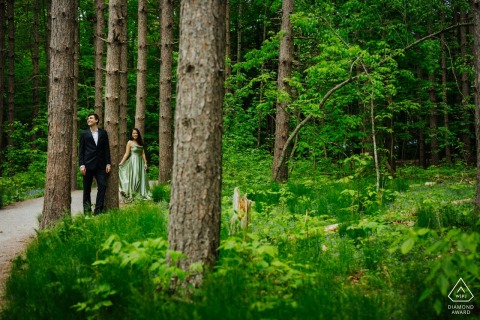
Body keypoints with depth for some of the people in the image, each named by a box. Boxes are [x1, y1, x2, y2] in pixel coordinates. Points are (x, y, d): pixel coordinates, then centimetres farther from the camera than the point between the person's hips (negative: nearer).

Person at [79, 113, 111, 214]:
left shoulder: (103, 133, 9)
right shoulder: (84, 133, 5)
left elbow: (106, 149, 8)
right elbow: (81, 150, 3)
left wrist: (108, 163, 1)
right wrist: (81, 165, -7)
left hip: (100, 165, 1)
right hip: (88, 164, -1)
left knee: (102, 186, -8)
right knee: (87, 188, 4)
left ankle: (98, 209, -5)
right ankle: (87, 209, 12)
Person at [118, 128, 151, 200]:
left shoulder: (140, 143, 13)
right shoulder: (130, 142, -2)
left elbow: (143, 154, 12)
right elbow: (127, 154, -5)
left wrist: (145, 163, 5)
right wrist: (121, 163, -12)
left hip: (140, 162, 6)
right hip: (133, 162, -6)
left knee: (141, 178, 5)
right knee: (133, 177, -8)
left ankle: (141, 194, 11)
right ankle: (131, 195, -4)